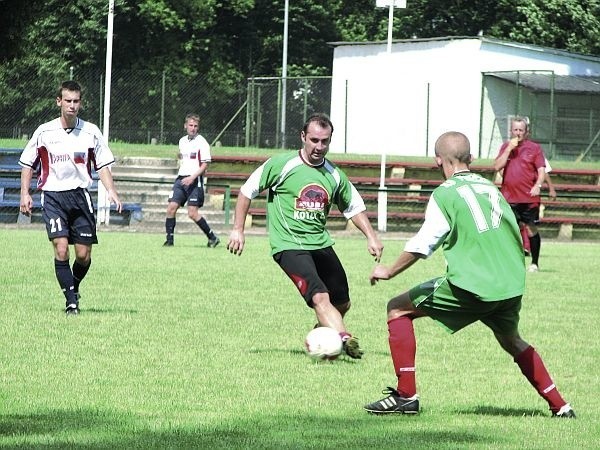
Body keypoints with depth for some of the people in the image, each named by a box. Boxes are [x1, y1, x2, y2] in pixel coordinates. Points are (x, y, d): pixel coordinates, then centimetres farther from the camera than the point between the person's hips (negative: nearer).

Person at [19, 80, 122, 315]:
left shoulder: (91, 132, 3)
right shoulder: (44, 132, 0)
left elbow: (102, 165, 9)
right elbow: (28, 164, 10)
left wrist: (111, 191, -5)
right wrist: (25, 193, 2)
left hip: (80, 196, 2)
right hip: (53, 196, -1)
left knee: (84, 255, -1)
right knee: (61, 248, -17)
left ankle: (74, 286, 28)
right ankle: (71, 301, -11)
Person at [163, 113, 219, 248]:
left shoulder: (202, 143, -6)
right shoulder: (182, 141, 14)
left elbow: (205, 165, -11)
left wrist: (192, 177, -20)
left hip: (195, 181, -6)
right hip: (181, 179, 6)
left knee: (192, 213, -12)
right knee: (171, 208, -7)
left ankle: (212, 238, 3)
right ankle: (169, 240, 0)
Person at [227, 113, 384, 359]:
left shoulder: (334, 175, 6)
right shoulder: (281, 164, -7)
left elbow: (354, 207, 21)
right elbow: (247, 191, 0)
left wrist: (371, 236, 9)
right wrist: (237, 230, -4)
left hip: (321, 244, 6)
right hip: (288, 245, -6)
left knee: (342, 303, 9)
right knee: (320, 297, -25)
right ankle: (345, 339, -38)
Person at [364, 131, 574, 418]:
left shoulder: (446, 193, -3)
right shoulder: (490, 187, 15)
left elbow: (423, 244, -9)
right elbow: (515, 235, 18)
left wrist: (389, 272, 2)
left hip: (470, 287, -6)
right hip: (511, 285, 6)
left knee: (398, 309, 7)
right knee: (512, 342, 32)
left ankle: (405, 395, 0)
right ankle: (559, 406, 28)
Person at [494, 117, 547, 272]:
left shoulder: (534, 148, 2)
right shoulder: (506, 146, 10)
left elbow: (542, 170, -3)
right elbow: (497, 166, 0)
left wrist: (537, 185, -21)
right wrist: (509, 149, -8)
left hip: (529, 198, -2)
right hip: (509, 198, 2)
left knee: (531, 229, 2)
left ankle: (534, 263, 12)